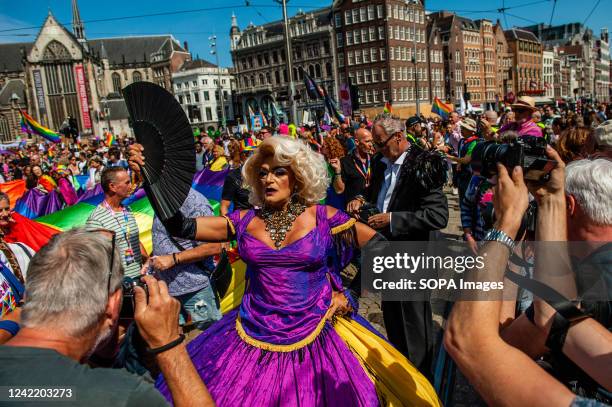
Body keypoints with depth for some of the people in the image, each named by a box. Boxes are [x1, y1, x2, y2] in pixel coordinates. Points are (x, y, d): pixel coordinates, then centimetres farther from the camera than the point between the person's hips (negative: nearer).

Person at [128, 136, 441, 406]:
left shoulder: (323, 217, -7)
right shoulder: (245, 221, 0)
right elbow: (182, 227, -8)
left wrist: (346, 295, -3)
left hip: (315, 337, -2)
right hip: (255, 337, 3)